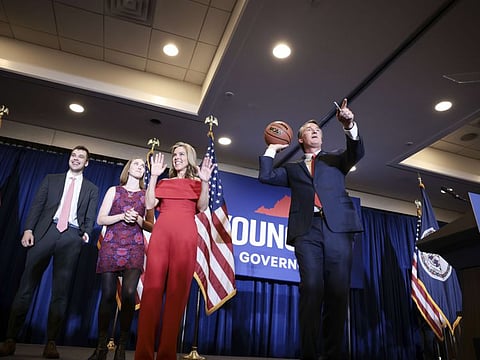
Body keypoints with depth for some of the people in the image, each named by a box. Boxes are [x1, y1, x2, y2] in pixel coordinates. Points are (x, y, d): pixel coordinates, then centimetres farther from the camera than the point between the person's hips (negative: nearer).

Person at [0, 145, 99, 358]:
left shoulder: (91, 189, 17)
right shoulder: (51, 179, 18)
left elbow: (90, 217, 8)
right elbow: (37, 205, 8)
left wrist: (86, 232, -11)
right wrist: (28, 229, -5)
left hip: (72, 235, 0)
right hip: (46, 230, 1)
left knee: (60, 290, 0)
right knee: (27, 285, -2)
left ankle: (51, 342, 4)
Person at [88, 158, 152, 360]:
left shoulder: (147, 195, 13)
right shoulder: (114, 191, 12)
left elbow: (151, 226, 11)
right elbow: (100, 219, 6)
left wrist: (138, 220, -8)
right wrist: (122, 216, -9)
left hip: (135, 249, 0)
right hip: (111, 247, 0)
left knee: (129, 293, -13)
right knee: (108, 294, -3)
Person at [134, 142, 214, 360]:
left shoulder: (196, 182, 17)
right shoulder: (164, 182, 24)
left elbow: (202, 207, 0)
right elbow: (149, 204, 9)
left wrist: (205, 182, -11)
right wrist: (154, 177, 6)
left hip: (185, 234, -2)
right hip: (160, 232, 2)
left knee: (177, 290, -6)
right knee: (152, 286, -7)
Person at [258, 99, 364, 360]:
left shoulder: (336, 159, 26)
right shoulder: (293, 168, 26)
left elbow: (356, 153, 7)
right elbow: (266, 176, 15)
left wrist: (349, 126, -10)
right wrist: (272, 149, 22)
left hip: (338, 227, 0)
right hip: (307, 229, 0)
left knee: (338, 291, -6)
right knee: (311, 288, -12)